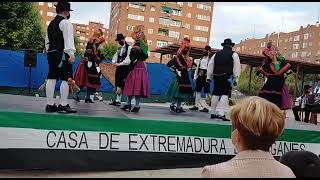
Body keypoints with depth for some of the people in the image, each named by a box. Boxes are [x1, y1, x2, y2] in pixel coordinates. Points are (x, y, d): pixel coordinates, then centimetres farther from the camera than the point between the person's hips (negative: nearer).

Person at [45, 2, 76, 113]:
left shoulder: (51, 24, 22)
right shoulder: (65, 22, -5)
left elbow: (49, 40, 20)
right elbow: (68, 39, -16)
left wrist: (49, 52, 20)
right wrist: (71, 53, -23)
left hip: (51, 52, 9)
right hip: (62, 54, -9)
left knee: (51, 78, 6)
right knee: (65, 79, -6)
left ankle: (50, 104, 8)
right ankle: (63, 105, -7)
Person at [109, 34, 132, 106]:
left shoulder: (129, 48, -5)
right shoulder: (119, 49, 19)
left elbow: (128, 60, -14)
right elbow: (114, 58, 19)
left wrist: (120, 64, -12)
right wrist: (115, 63, -2)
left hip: (125, 68, -7)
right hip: (118, 68, 8)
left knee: (122, 85, -12)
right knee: (117, 84, 8)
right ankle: (118, 100, 15)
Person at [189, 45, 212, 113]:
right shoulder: (201, 59, 17)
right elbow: (197, 68, 19)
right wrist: (195, 76, 14)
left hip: (206, 77, -7)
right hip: (199, 77, 7)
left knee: (206, 92, -5)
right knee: (197, 91, 10)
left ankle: (206, 107, -2)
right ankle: (196, 105, 18)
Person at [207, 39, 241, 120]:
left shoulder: (216, 54, 15)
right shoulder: (234, 54, 5)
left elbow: (210, 65, 13)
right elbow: (237, 67, -2)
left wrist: (209, 77, 15)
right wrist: (235, 79, -1)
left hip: (216, 76, 4)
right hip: (227, 77, -4)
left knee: (216, 94, 12)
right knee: (225, 94, -5)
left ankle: (213, 113, 21)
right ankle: (221, 113, -15)